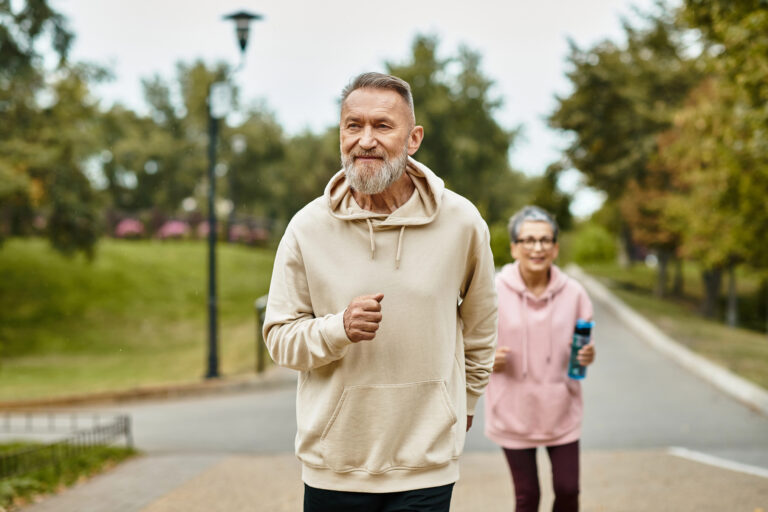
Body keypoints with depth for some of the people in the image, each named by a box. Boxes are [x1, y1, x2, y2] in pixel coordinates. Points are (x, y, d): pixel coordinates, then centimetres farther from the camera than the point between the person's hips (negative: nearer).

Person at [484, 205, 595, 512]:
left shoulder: (572, 293, -3)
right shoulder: (494, 292, -9)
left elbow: (582, 344, 10)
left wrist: (586, 356, -13)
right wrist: (491, 359, -21)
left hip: (561, 411, 2)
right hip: (514, 412, -1)